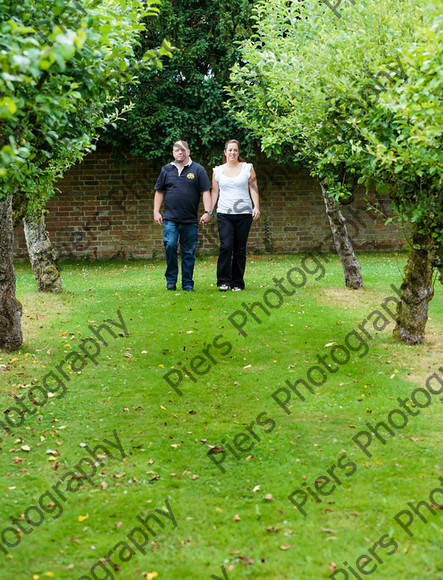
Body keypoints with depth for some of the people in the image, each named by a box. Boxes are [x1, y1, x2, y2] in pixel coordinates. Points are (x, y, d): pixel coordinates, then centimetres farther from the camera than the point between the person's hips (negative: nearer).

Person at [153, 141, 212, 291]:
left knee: (188, 252, 3)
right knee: (170, 245, -15)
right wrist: (156, 212, 9)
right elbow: (159, 192, 16)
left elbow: (206, 192, 2)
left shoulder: (198, 170, 5)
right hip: (170, 218, 1)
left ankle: (188, 283, 12)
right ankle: (171, 280, 0)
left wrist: (208, 212, -7)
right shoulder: (166, 170, 11)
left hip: (190, 220, 0)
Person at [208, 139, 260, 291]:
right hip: (224, 214, 0)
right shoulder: (218, 171, 11)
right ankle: (223, 281, -6)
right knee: (226, 246, -13)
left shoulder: (247, 168, 8)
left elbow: (253, 188, 5)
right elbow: (214, 192, 15)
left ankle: (237, 283, 8)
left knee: (240, 249, 1)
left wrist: (256, 206, -7)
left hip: (244, 213, 0)